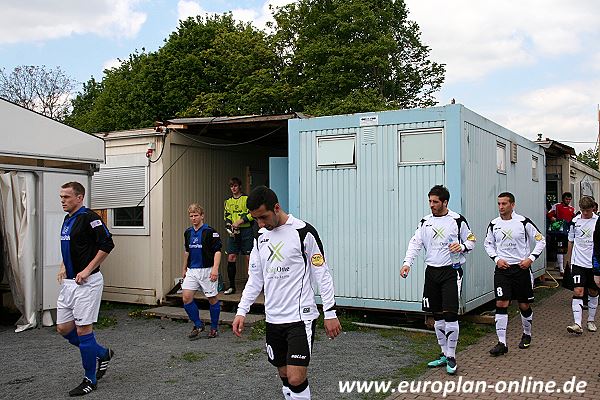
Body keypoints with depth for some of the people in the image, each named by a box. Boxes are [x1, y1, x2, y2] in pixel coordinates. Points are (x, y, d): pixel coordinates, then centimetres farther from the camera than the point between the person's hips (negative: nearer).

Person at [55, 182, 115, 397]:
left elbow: (107, 244, -20)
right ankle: (102, 353, 28)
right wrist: (63, 267, 13)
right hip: (68, 282, 9)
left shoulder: (88, 217, -13)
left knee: (83, 329, -5)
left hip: (87, 282, -9)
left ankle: (90, 380, 9)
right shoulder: (67, 220, 15)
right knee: (63, 327, 11)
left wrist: (87, 270, -19)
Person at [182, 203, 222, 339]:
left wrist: (215, 268, -22)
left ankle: (214, 328, 21)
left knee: (212, 299, 5)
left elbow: (217, 251, -12)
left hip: (207, 270, -6)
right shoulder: (188, 232, 11)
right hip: (192, 270, 6)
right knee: (186, 297, -4)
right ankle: (198, 325, 12)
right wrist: (184, 269, 25)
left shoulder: (210, 232, -9)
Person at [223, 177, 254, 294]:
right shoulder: (228, 201, 15)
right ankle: (232, 286, 8)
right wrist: (229, 226, -2)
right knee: (231, 257, 0)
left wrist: (240, 221, -14)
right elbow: (227, 216, 16)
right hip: (233, 232, 4)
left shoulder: (246, 199, -1)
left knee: (249, 257, -4)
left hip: (246, 231, -4)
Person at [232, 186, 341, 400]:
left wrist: (330, 313, -8)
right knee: (285, 377, 11)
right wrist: (241, 311, 5)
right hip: (273, 319, 6)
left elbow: (322, 274, -6)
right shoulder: (260, 237, 10)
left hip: (301, 318, -6)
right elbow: (255, 279, 14)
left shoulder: (304, 232, -9)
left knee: (296, 379, -12)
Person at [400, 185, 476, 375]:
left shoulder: (457, 220, -3)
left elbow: (471, 240, 7)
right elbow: (415, 243, 1)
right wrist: (407, 262, -13)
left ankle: (451, 357, 3)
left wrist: (462, 247, -15)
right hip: (432, 272, 5)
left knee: (450, 314, -10)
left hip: (451, 271, -5)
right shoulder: (425, 222, 8)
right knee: (437, 315, 10)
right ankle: (444, 354, 23)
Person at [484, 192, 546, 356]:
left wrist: (531, 258, -9)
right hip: (502, 269, 2)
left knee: (524, 305, 9)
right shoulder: (494, 224, 2)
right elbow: (488, 244, 16)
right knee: (501, 304, -8)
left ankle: (527, 335, 35)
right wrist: (496, 259, -1)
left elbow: (541, 240, 1)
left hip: (521, 268, -1)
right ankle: (502, 343, -5)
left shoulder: (523, 222, -7)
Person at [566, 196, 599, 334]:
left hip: (594, 264, 0)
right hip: (578, 263, 0)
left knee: (593, 293, 12)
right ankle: (577, 324, -14)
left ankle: (591, 321, 28)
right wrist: (568, 260, 14)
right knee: (577, 291, -10)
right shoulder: (575, 221, 2)